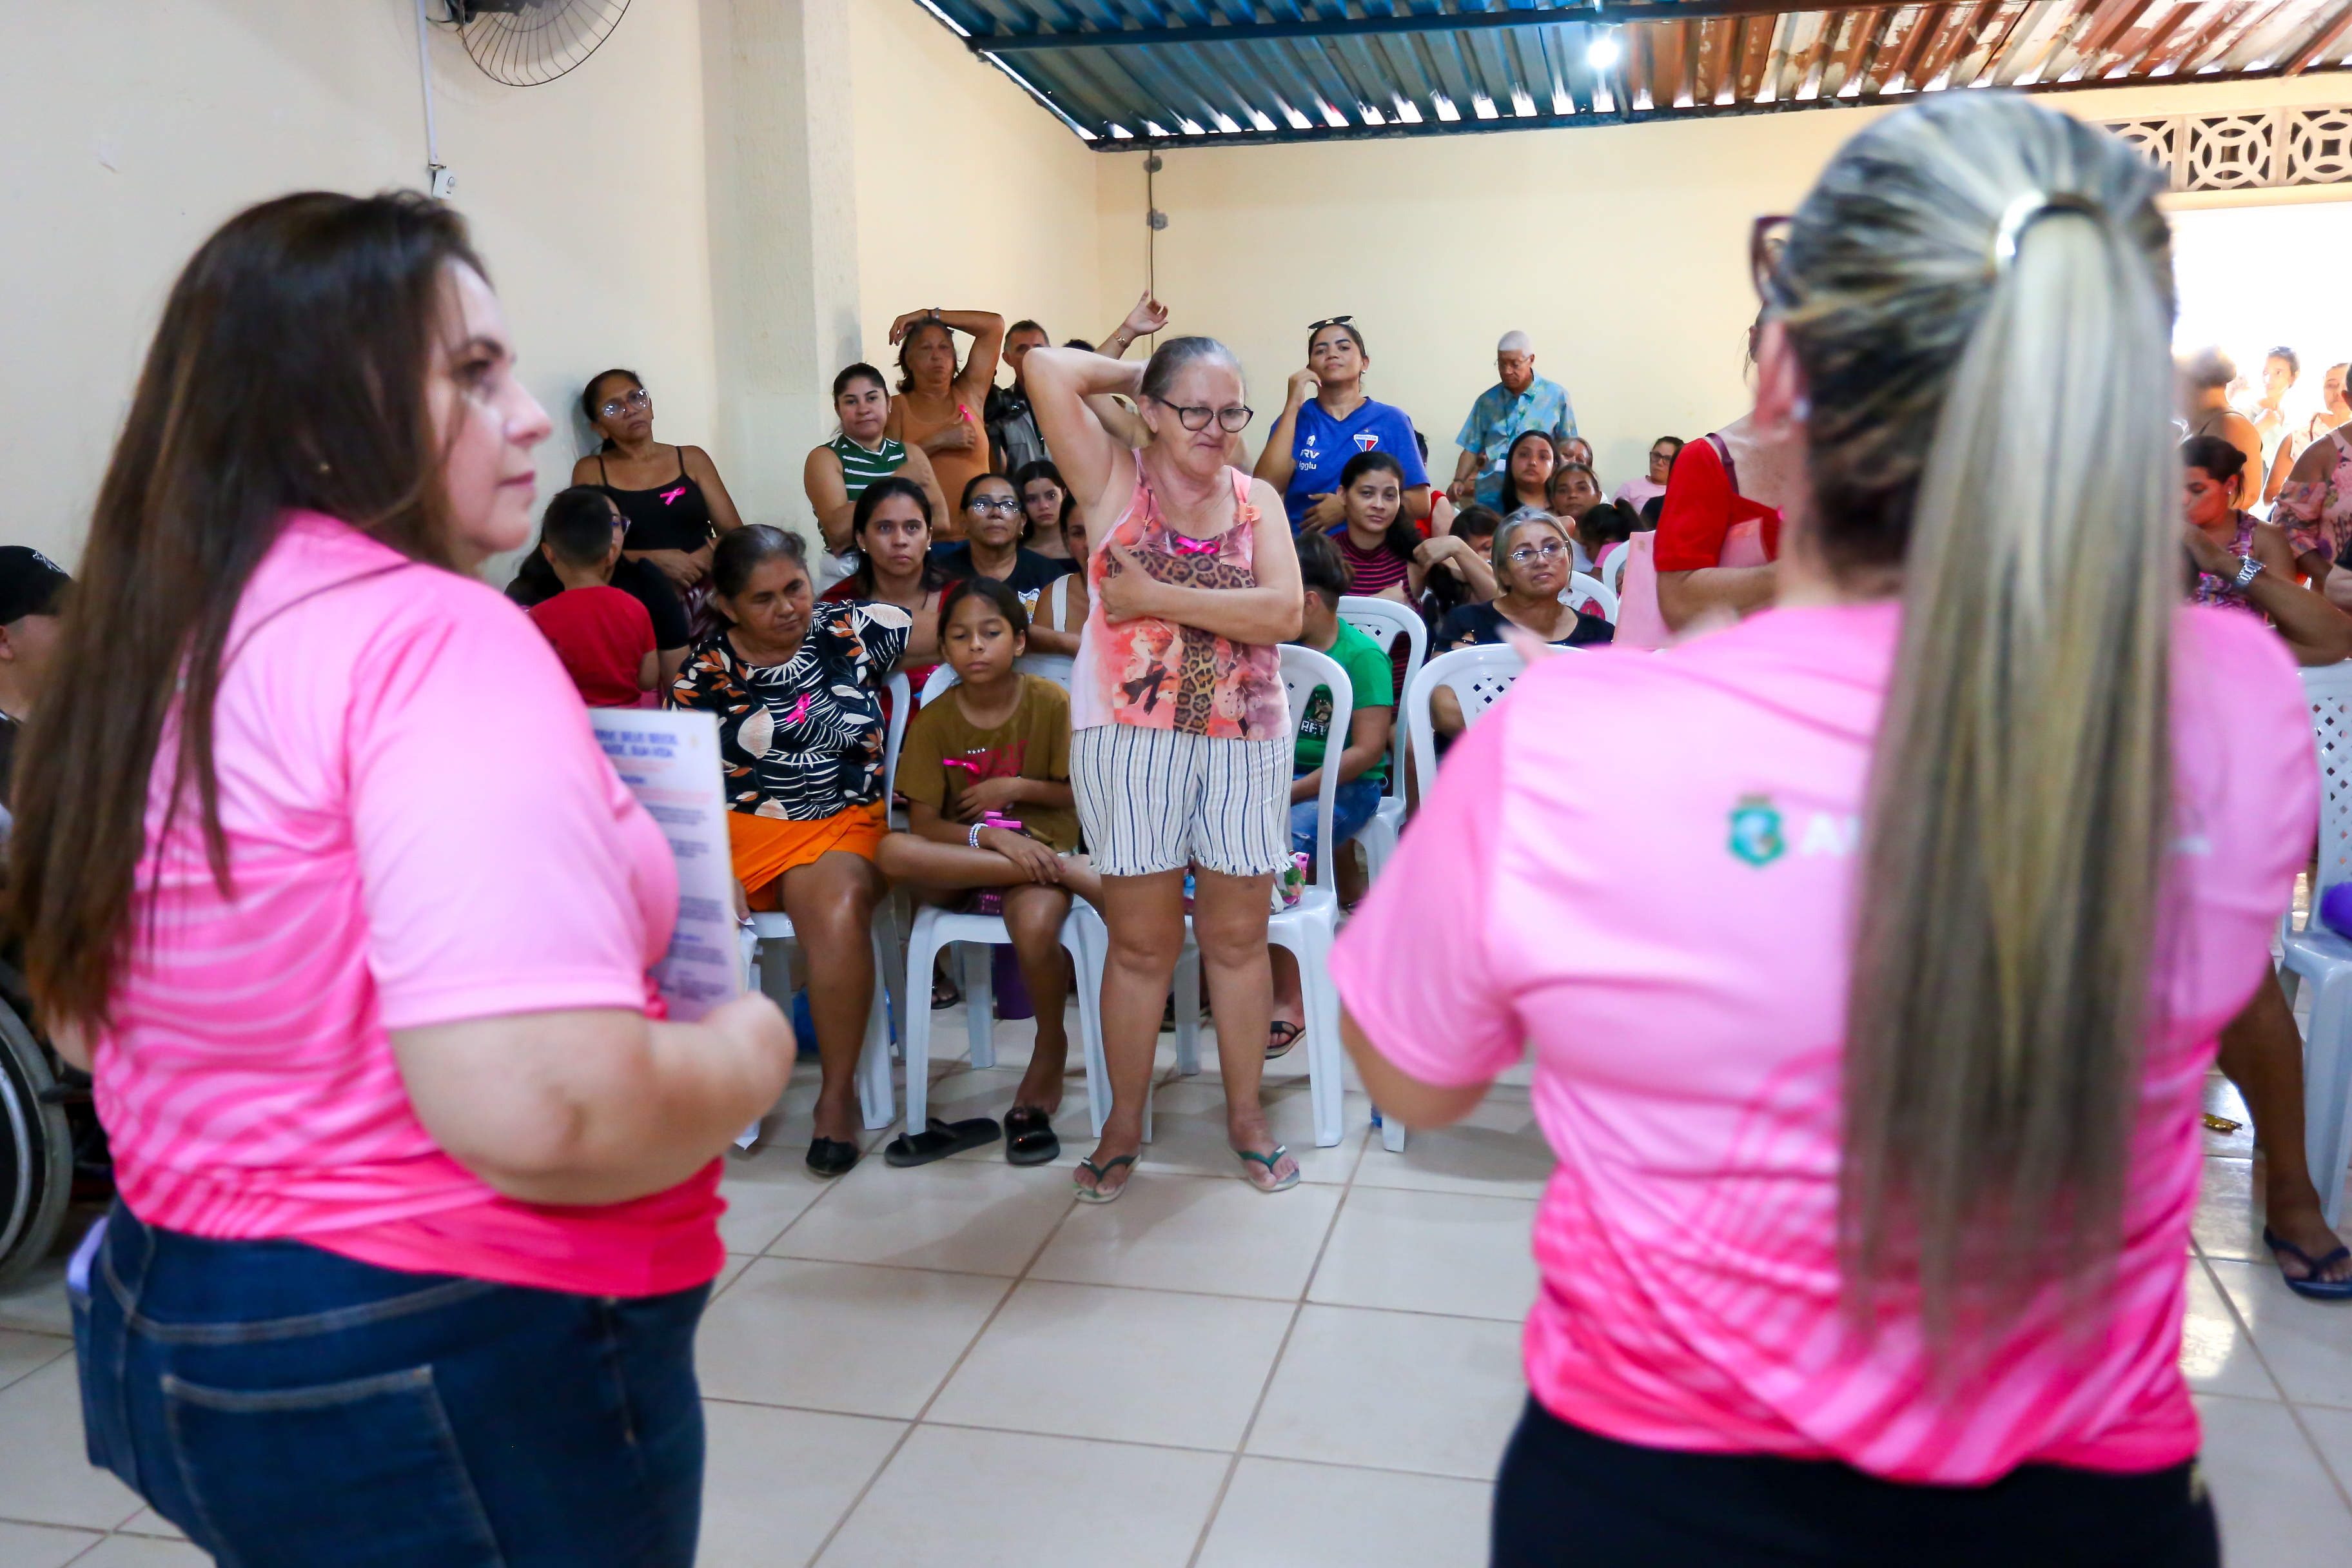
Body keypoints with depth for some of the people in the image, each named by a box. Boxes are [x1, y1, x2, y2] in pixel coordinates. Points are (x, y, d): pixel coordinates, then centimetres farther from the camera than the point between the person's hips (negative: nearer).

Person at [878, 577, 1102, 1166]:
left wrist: (1018, 789, -11)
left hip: (1040, 847, -2)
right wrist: (991, 836, -21)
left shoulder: (1049, 702, -2)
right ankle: (1073, 874, -27)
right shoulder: (934, 719, 0)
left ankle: (1049, 1048, -5)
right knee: (893, 852, -32)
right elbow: (923, 825, -5)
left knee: (1035, 928, -37)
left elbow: (1084, 795, 4)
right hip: (959, 864, 3)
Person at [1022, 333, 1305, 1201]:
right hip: (1130, 734, -2)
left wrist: (1156, 595, -12)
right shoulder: (1115, 481, 1)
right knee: (1142, 940, 5)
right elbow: (1047, 368, -11)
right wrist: (1135, 372, 4)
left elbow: (1283, 613, -8)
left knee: (1238, 935, 10)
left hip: (1244, 736, 2)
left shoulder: (1257, 499, 7)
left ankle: (1245, 1113, 26)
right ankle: (1124, 1124, 21)